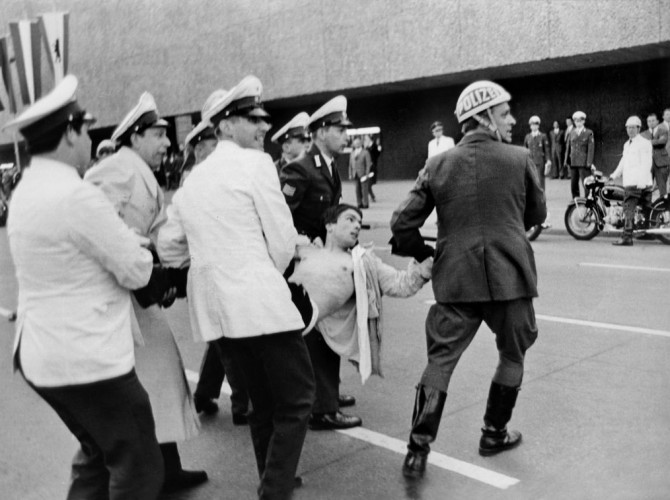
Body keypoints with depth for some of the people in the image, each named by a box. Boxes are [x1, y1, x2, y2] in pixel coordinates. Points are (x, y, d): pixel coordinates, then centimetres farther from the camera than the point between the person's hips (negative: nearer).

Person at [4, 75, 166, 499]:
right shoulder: (78, 196, -21)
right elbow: (136, 272, -16)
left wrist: (128, 241, 4)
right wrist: (142, 249, 4)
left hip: (42, 354, 9)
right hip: (87, 360, -9)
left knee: (97, 454, 24)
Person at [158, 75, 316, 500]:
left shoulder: (193, 180, 13)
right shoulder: (256, 164, -7)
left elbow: (169, 247, 18)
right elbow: (283, 241, -8)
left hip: (216, 307, 8)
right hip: (260, 301, -8)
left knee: (264, 400, 21)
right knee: (297, 398, 1)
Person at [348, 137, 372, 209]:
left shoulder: (365, 153, 0)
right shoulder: (352, 153, 17)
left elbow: (368, 164, -3)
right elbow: (350, 164, 18)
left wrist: (367, 174, -10)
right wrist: (350, 174, 12)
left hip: (363, 174, -5)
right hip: (356, 175, 5)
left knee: (364, 189, -6)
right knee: (357, 189, 3)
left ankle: (365, 204, 0)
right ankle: (359, 204, 8)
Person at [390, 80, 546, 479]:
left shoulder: (438, 166, 1)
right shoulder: (520, 159, -3)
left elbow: (403, 225, -1)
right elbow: (537, 215, 10)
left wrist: (425, 253, 16)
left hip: (456, 278, 2)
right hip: (510, 277, -1)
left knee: (440, 360, 9)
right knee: (513, 355, 21)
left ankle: (418, 449, 6)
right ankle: (494, 433, 32)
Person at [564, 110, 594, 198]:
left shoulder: (589, 133, 1)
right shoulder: (571, 133, 13)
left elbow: (591, 148, -4)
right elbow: (568, 147, 13)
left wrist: (589, 162, -12)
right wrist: (566, 160, 6)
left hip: (584, 163, -4)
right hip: (573, 162, 4)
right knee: (573, 185, 6)